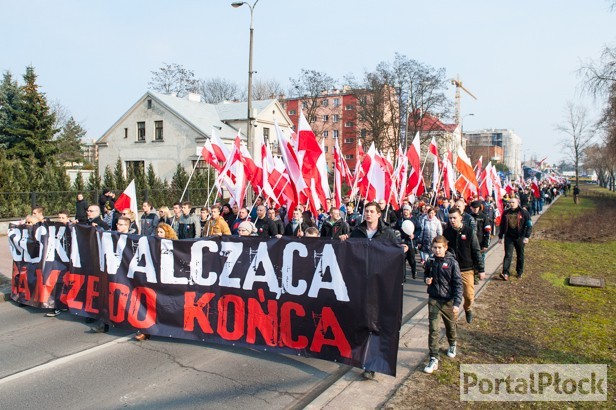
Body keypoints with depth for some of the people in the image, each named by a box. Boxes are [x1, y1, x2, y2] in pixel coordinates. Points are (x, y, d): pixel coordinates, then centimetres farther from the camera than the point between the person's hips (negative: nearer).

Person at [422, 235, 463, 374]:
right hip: (434, 300, 2)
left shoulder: (452, 263, -13)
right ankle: (433, 359, 1)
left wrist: (457, 303, -18)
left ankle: (452, 345, 50)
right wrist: (426, 279, -5)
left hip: (449, 301, -1)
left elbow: (458, 284, -12)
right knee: (433, 330, -4)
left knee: (451, 326, 20)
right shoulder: (430, 261, -2)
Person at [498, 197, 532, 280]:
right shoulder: (506, 213, 6)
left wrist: (527, 236, -14)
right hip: (509, 237, 1)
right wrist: (500, 237, 13)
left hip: (520, 237, -1)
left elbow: (529, 225, -5)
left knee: (520, 255, 13)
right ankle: (505, 273, -12)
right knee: (508, 255, -7)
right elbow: (502, 225, 14)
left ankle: (520, 272, 28)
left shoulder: (524, 212, -4)